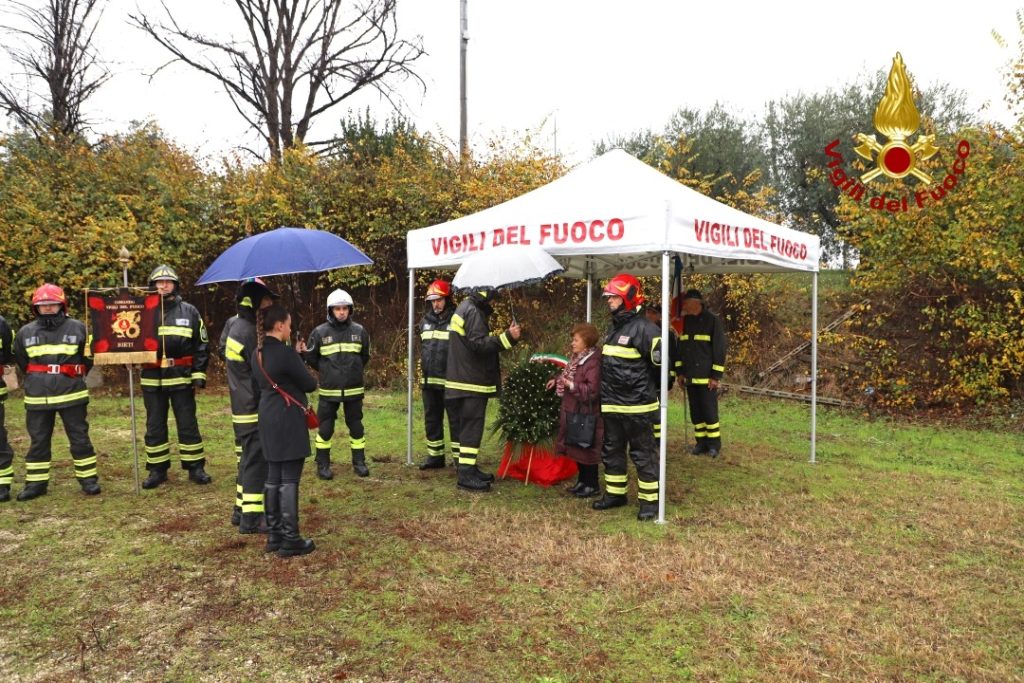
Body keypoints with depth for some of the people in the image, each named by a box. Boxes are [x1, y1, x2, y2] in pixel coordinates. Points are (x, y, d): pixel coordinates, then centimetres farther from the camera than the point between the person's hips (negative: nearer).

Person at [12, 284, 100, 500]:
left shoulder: (77, 328, -3)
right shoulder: (26, 332, 5)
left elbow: (90, 356, 8)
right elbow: (21, 362, 19)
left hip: (72, 395, -2)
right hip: (37, 397, 3)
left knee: (79, 438, 4)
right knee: (38, 441, 9)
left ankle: (88, 478, 13)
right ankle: (35, 483, 19)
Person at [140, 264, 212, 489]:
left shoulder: (189, 311, 3)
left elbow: (202, 345, 3)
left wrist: (199, 375, -2)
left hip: (181, 378, -1)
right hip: (152, 379, 2)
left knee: (188, 424, 5)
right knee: (154, 426, 9)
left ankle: (195, 467, 14)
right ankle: (157, 470, 20)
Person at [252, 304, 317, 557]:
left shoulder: (258, 353, 8)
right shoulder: (285, 353, -18)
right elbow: (310, 384, -10)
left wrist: (295, 354, 10)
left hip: (268, 420, 9)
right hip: (288, 421, -9)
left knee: (273, 478, 13)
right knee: (289, 480, -3)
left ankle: (274, 535, 21)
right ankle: (290, 539, 2)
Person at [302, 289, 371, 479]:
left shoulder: (359, 331, 0)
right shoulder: (319, 332, -5)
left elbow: (365, 356, 14)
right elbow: (311, 357, 5)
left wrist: (354, 371, 11)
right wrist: (327, 371, 7)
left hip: (354, 390, 2)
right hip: (328, 391, -1)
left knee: (356, 427, 10)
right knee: (325, 428, 4)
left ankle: (359, 462, 22)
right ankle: (322, 465, 17)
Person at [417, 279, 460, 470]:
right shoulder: (425, 321, 13)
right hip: (429, 380, 7)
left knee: (455, 421, -1)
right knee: (432, 420, 15)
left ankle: (460, 459, 6)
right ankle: (435, 456, 27)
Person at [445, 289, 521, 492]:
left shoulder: (467, 308, 17)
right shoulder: (473, 311, -16)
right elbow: (479, 345, -24)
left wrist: (506, 337, 12)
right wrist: (508, 337, -25)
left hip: (466, 379, 11)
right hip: (471, 382, -11)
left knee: (468, 427, 16)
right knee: (471, 428, -7)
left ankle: (469, 468, 25)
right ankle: (466, 475, -3)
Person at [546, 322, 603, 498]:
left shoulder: (593, 362, -22)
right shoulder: (575, 357, 9)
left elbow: (592, 390, -27)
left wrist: (572, 385, -27)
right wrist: (557, 380, 9)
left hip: (585, 414, -9)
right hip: (572, 410, 10)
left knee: (586, 449, 2)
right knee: (576, 448, 18)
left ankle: (592, 485, 16)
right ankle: (583, 481, 32)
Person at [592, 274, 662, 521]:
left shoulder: (643, 328, -15)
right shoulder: (613, 327, 15)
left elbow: (660, 361, -16)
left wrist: (648, 388, -5)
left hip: (637, 405, -9)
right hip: (610, 403, 9)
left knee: (643, 453, 2)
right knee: (611, 451, 16)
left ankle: (649, 500, 12)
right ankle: (615, 493, 30)